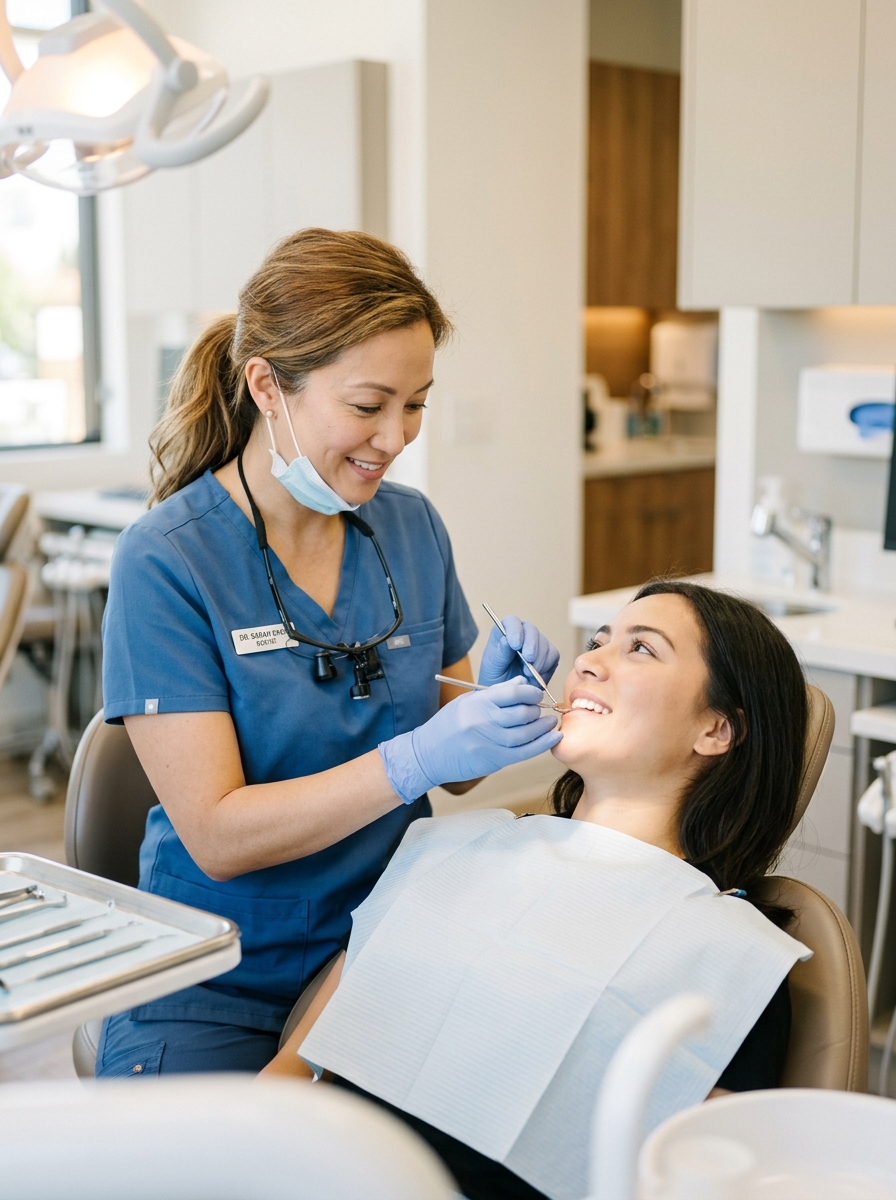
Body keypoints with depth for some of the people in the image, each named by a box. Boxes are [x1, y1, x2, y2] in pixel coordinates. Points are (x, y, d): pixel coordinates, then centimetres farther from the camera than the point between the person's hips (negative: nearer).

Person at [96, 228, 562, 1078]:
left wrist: (491, 698, -11)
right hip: (220, 993, -3)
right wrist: (414, 762, -27)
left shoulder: (412, 527, 4)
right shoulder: (165, 562, -12)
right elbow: (216, 834, -16)